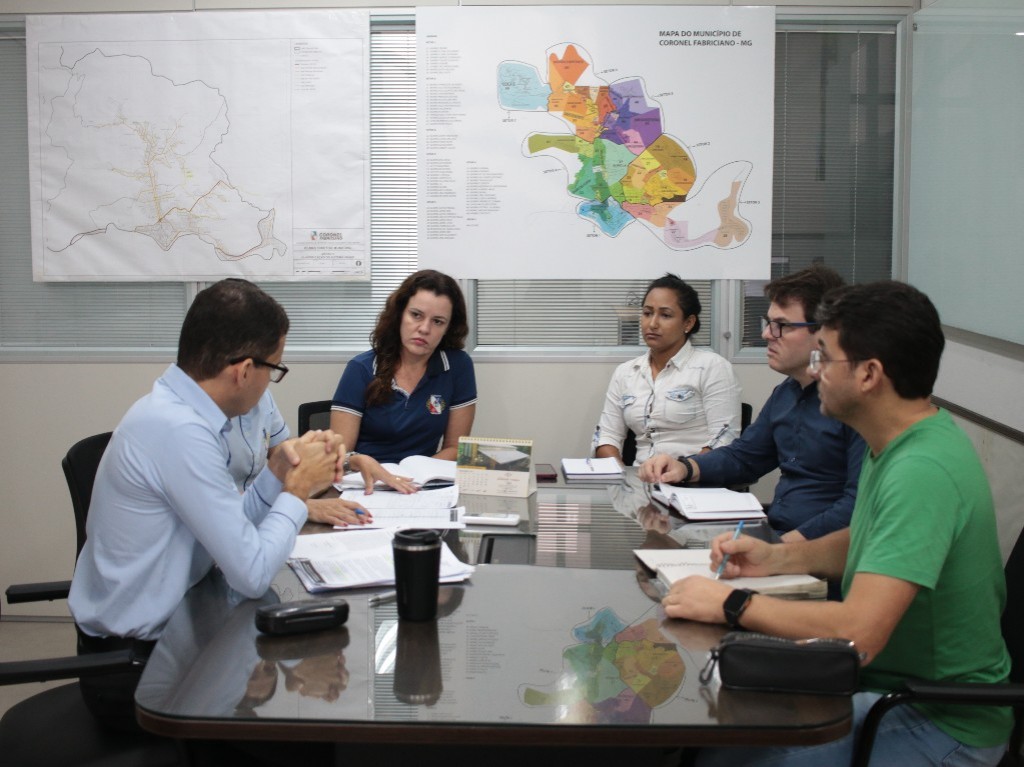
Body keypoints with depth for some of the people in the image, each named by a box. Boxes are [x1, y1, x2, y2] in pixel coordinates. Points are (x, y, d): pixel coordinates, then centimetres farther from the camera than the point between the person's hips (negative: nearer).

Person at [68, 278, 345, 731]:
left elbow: (230, 534, 6)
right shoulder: (181, 432, -26)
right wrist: (297, 490, -11)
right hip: (135, 665, -8)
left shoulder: (172, 408, 2)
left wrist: (278, 472, -7)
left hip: (153, 634, 8)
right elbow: (251, 574, -24)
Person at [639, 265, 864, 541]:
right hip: (774, 535, 8)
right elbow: (743, 456, 26)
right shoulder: (785, 393, 16)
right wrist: (684, 468, 9)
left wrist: (791, 541, -24)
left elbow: (859, 504, -21)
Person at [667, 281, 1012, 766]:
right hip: (888, 678, 9)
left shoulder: (922, 471, -29)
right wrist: (775, 557, 5)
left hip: (941, 725, -9)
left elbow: (857, 632, -33)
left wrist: (732, 604, -21)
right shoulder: (901, 443, 3)